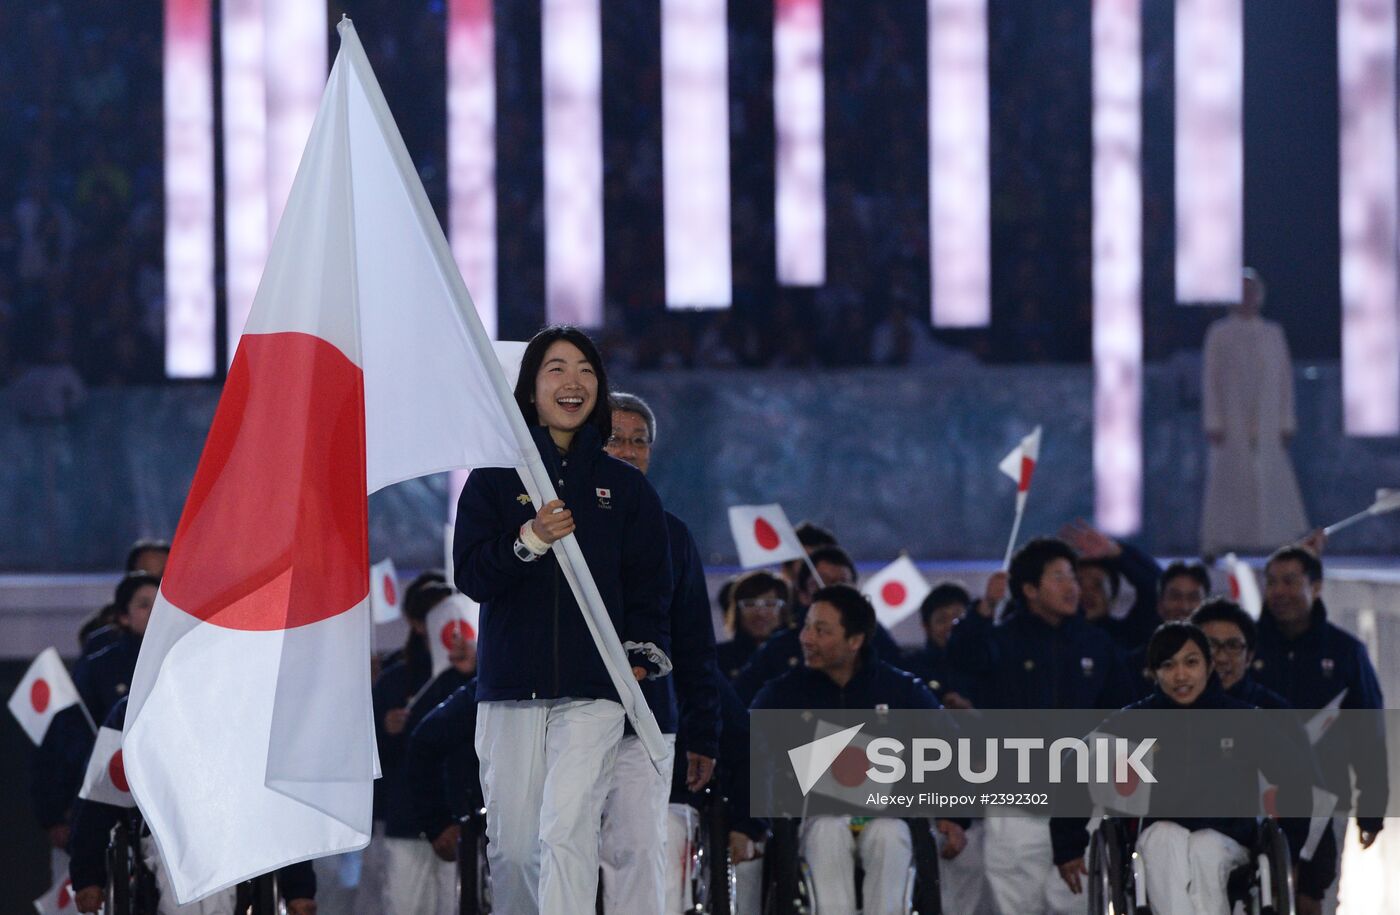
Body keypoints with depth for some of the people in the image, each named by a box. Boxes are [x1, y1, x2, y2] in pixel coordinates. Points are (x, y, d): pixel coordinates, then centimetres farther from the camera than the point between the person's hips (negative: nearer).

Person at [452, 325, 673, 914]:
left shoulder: (626, 487, 13)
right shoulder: (494, 478, 9)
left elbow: (650, 583, 13)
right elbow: (470, 574, -1)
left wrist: (643, 650, -4)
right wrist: (528, 540, -18)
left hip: (592, 691, -1)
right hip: (509, 686, 1)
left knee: (566, 830, -18)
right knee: (511, 843, 1)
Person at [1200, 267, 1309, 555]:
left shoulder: (1273, 334, 12)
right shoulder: (1219, 334, 3)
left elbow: (1285, 379, 12)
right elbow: (1209, 379, 0)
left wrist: (1286, 422, 5)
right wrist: (1213, 423, -8)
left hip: (1266, 424, 2)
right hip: (1232, 421, -2)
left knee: (1276, 485, -5)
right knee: (1226, 483, -7)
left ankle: (1287, 545, -7)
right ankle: (1213, 547, -4)